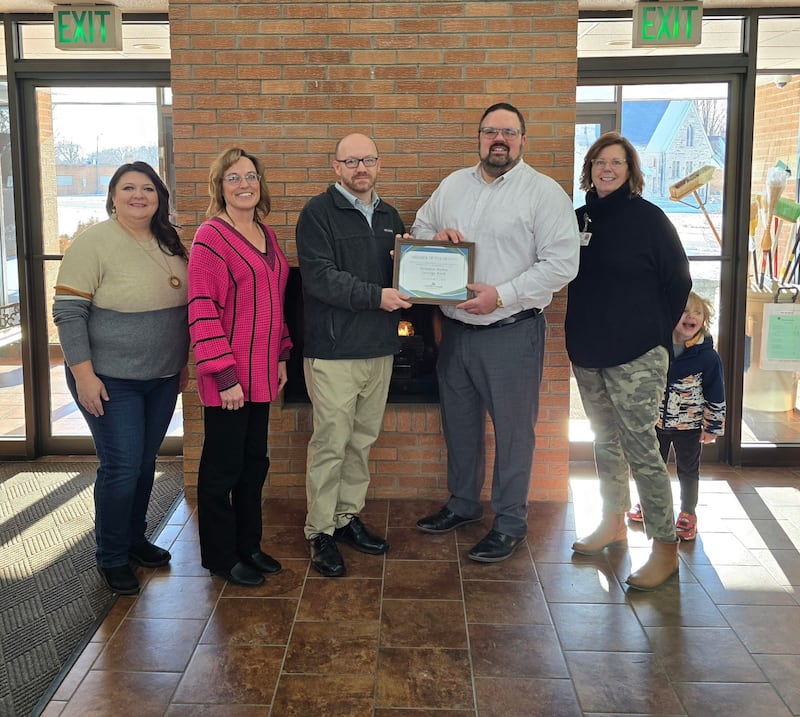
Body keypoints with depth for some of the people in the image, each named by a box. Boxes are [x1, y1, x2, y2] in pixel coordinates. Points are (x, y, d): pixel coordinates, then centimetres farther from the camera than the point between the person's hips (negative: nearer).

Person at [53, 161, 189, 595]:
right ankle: (111, 559, 16)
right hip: (111, 380, -6)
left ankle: (135, 539, 34)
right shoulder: (93, 243, -12)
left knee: (145, 462, 15)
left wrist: (183, 362, 16)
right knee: (121, 468, -3)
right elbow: (68, 313, -14)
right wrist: (83, 374, -18)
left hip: (162, 379, 6)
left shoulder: (170, 245, 6)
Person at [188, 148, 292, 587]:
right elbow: (202, 311, -17)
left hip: (262, 372, 8)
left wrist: (281, 356, 16)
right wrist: (225, 376, -19)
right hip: (228, 378, -8)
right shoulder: (211, 237, -13)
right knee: (222, 467, 5)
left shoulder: (266, 234, 11)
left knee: (254, 462, 16)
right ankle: (220, 556, 20)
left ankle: (248, 546, 31)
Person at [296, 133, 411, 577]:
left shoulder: (389, 216, 15)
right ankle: (321, 532, 10)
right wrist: (376, 296, -22)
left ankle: (348, 517, 28)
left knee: (363, 440, 14)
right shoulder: (319, 212, -6)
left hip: (379, 348, 7)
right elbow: (320, 277, -18)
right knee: (331, 443, -2)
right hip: (333, 351, -6)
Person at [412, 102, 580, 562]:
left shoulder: (544, 193, -9)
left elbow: (562, 264, -15)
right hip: (457, 329, 6)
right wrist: (434, 237, -5)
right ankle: (463, 504, 36)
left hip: (512, 331, -6)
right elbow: (418, 229, 20)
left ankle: (511, 522, 19)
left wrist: (502, 294, -21)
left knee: (513, 429, 4)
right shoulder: (453, 186, 9)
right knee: (459, 422, 18)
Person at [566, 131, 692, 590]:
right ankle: (614, 523, 31)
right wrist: (585, 330, 8)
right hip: (588, 353, 6)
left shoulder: (648, 218, -6)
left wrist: (654, 335, 1)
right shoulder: (580, 218, 9)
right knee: (607, 442, 16)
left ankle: (666, 548, 2)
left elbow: (678, 282, -3)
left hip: (636, 357, -6)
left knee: (641, 448, -7)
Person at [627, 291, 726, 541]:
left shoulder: (707, 356, -15)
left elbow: (716, 396, -8)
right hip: (656, 421, 3)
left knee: (688, 470, 11)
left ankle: (687, 514, 27)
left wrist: (712, 427, -6)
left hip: (690, 425, -2)